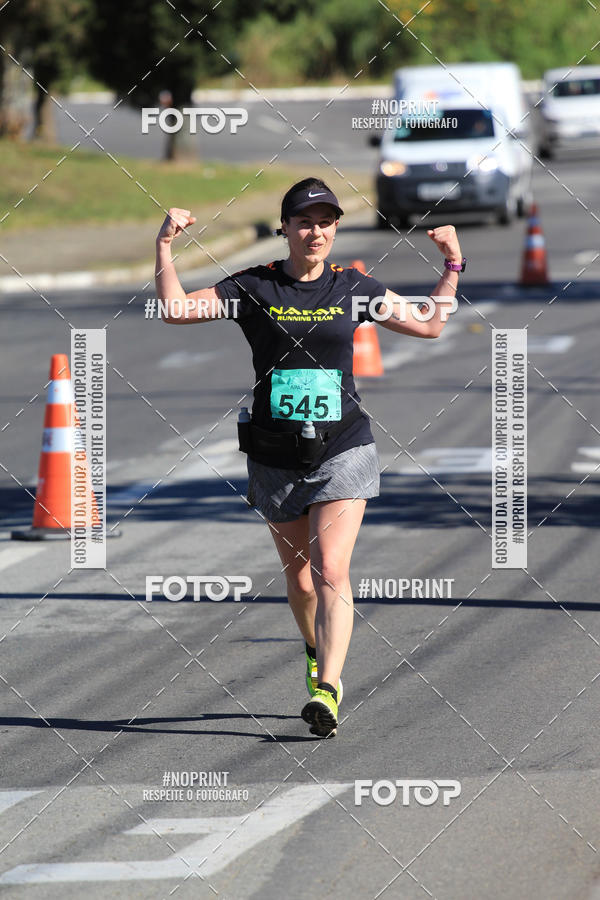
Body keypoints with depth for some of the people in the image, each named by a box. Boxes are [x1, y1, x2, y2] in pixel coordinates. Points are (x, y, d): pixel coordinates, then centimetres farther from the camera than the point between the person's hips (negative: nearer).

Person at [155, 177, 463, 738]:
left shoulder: (354, 289, 4)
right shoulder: (254, 288, 0)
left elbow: (428, 325, 15)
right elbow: (176, 308, -5)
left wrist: (453, 263, 6)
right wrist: (165, 247, -15)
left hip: (342, 448, -1)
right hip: (274, 455, 1)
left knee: (330, 570, -17)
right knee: (297, 574, 14)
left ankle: (327, 691, -24)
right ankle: (317, 654, 42)